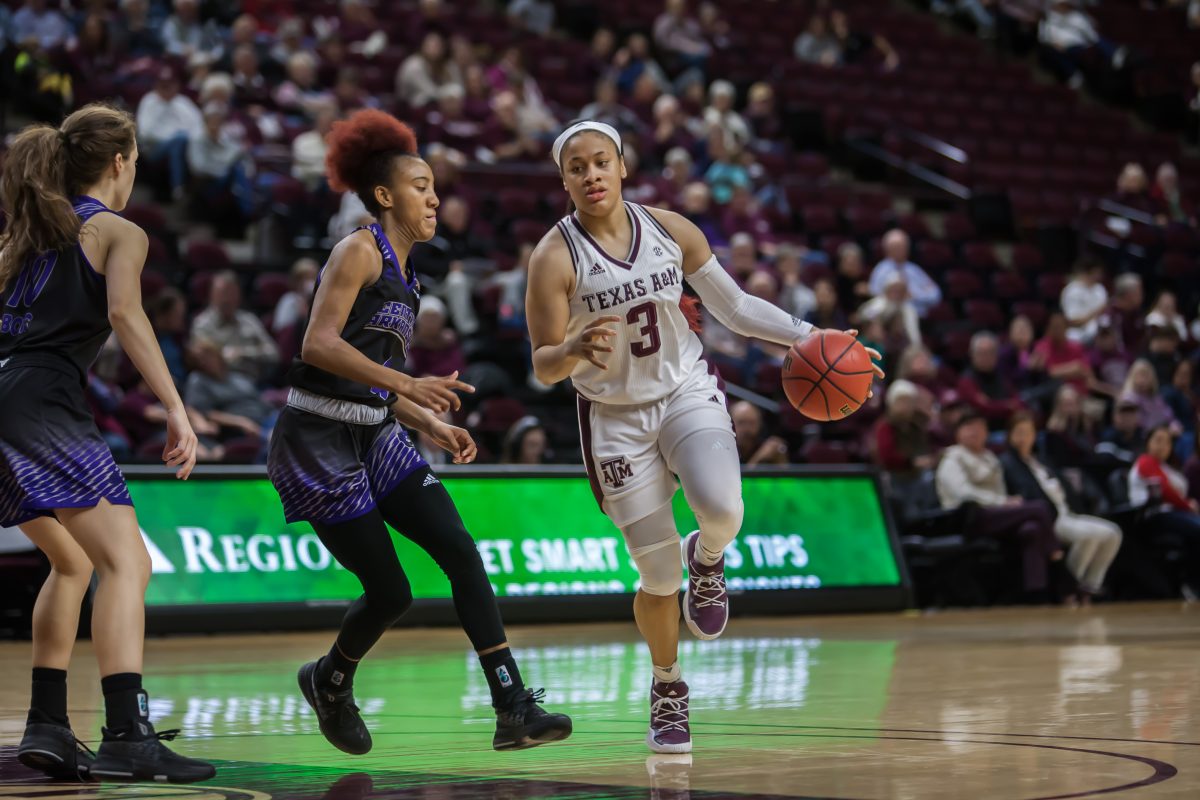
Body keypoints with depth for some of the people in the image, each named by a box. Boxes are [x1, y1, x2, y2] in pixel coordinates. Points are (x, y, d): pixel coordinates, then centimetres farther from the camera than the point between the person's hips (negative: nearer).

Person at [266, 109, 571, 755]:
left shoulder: (404, 276, 16)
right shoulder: (359, 251, -9)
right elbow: (319, 345, -22)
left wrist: (434, 427, 8)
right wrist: (407, 382, -29)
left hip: (374, 437, 8)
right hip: (316, 443, -8)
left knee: (461, 551, -8)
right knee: (390, 591, -6)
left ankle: (513, 711, -10)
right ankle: (329, 683, 25)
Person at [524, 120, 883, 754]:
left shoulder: (670, 230, -4)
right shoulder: (554, 256, -13)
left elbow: (734, 306, 8)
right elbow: (543, 369, -14)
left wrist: (806, 337, -1)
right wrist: (575, 350, -35)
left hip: (687, 392, 2)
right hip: (616, 416, -2)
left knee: (722, 510, -28)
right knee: (658, 575, -3)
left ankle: (707, 558, 10)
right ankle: (667, 688, 24)